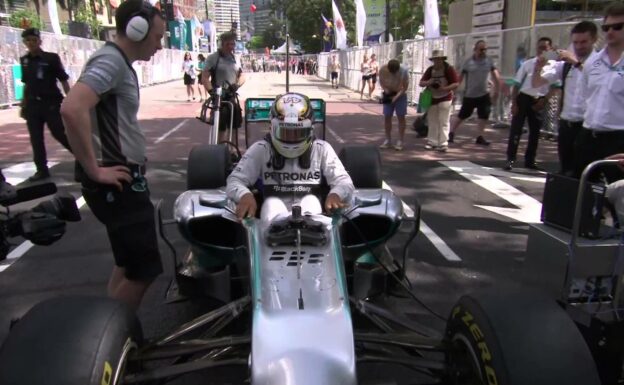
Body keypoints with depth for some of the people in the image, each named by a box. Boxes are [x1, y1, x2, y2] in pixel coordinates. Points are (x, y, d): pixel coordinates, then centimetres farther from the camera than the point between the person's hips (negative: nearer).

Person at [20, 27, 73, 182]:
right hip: (32, 105, 5)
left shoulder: (52, 58, -5)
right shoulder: (24, 60, 9)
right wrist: (23, 104, 15)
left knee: (60, 134, -4)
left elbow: (64, 80, -6)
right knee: (36, 139, 6)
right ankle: (42, 170, 15)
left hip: (51, 103, -5)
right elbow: (26, 84, 16)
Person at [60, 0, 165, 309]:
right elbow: (72, 109, -30)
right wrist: (94, 170, -23)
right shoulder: (110, 60, -15)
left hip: (125, 179, 10)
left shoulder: (120, 63, 16)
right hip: (117, 182, -10)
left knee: (128, 264, 18)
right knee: (144, 269, -5)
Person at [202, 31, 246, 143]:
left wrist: (237, 85, -11)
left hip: (232, 96, 6)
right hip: (219, 97, -6)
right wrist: (212, 91, -24)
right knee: (221, 127, -3)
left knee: (234, 125, 12)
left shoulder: (235, 58, 11)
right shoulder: (213, 57, -6)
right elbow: (205, 77, -10)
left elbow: (242, 75, 11)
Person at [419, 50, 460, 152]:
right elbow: (421, 83, 0)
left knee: (443, 122, -5)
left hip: (445, 99, -4)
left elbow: (456, 83, -14)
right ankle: (432, 142, 18)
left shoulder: (449, 69, -11)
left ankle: (443, 144, -4)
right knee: (432, 121, 9)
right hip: (432, 99, 4)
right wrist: (428, 82, -21)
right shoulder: (430, 70, 1)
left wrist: (444, 88, -26)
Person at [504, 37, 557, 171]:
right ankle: (510, 160, 2)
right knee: (515, 130, -4)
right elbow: (517, 84, -3)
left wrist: (543, 102, -4)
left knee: (535, 132, 9)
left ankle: (530, 161, 21)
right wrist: (514, 103, -9)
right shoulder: (528, 64, -3)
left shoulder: (554, 66, -2)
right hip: (523, 98, -1)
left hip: (539, 101, 2)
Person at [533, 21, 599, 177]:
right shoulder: (565, 63, 9)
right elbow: (536, 83, 8)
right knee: (565, 169, 14)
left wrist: (577, 63, -31)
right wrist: (538, 67, -11)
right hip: (566, 125, 5)